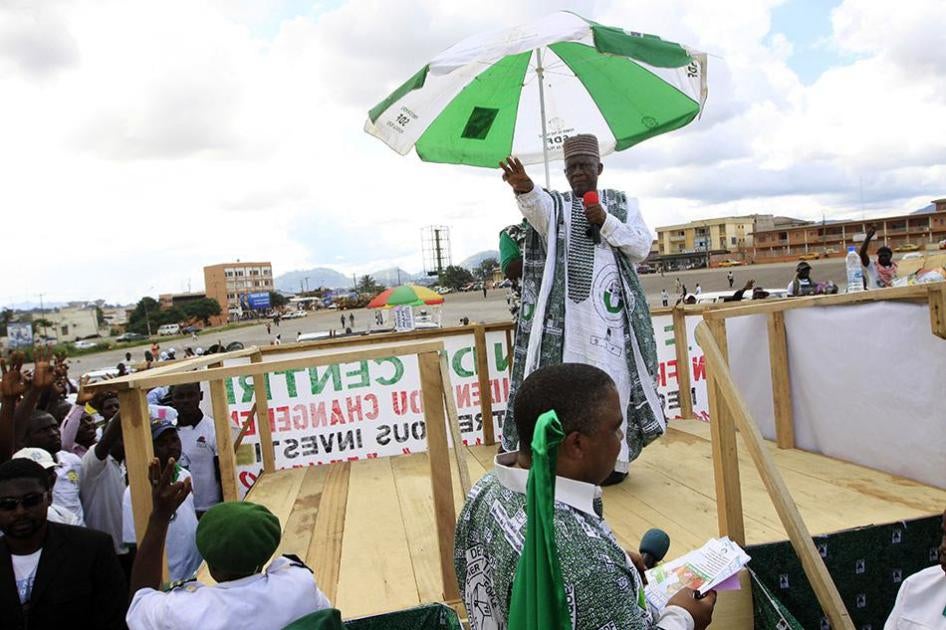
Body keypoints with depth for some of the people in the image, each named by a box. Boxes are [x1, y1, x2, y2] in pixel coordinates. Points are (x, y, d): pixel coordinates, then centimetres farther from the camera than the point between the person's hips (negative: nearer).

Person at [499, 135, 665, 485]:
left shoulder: (622, 203, 13)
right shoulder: (554, 203, 8)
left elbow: (642, 247, 3)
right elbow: (535, 206, -17)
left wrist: (607, 222, -10)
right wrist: (524, 188, -41)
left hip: (609, 310, 0)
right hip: (565, 313, 0)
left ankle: (613, 459, 13)